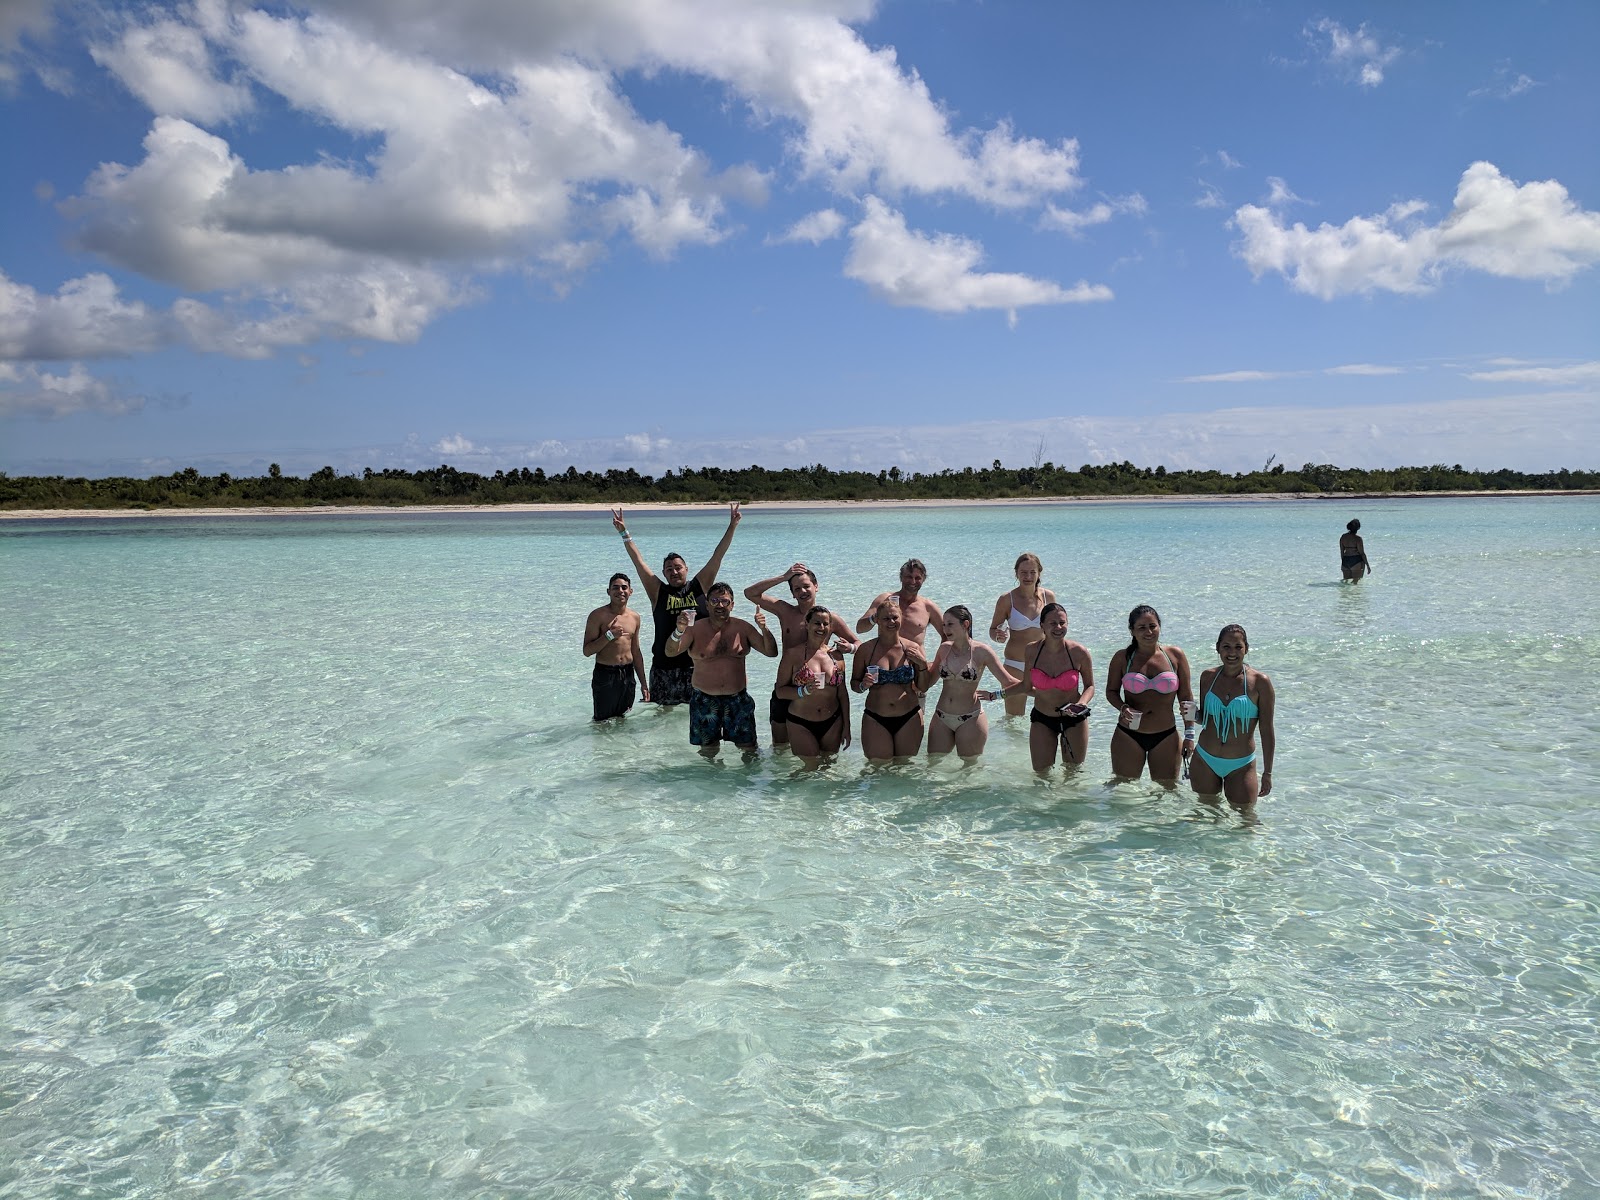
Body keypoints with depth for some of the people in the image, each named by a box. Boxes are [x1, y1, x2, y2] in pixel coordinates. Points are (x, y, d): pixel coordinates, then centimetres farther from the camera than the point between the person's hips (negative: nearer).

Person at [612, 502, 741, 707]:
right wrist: (624, 533, -5)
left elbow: (717, 557, 2)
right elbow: (638, 561, 1)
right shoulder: (658, 592, 4)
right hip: (665, 666, 0)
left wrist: (732, 527, -3)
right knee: (666, 710, 7)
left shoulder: (699, 586, 5)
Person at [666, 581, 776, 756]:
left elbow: (771, 652, -1)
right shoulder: (695, 629, -6)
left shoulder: (743, 628, -1)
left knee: (749, 748, 8)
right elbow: (670, 652, -16)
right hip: (704, 700, -1)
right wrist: (679, 631, -35)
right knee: (708, 751, 6)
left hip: (738, 699, 1)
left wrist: (764, 629, -19)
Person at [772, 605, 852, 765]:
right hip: (801, 725, -4)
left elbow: (843, 693, 11)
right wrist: (804, 691, -23)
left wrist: (846, 726, 10)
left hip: (832, 723, 4)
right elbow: (780, 691, -7)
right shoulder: (793, 654, -6)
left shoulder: (836, 655, 6)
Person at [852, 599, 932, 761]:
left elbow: (923, 688, 4)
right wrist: (863, 685, -15)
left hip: (909, 719, 1)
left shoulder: (912, 648, 0)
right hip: (875, 720, -1)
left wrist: (923, 664, -10)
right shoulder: (865, 649, -2)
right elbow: (854, 683, 6)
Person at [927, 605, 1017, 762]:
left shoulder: (981, 651, -8)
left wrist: (993, 695, -20)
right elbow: (929, 677, 20)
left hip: (970, 720, -4)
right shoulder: (944, 649, 4)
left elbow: (1009, 682, -8)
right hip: (941, 718, 4)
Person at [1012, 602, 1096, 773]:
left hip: (1074, 720, -1)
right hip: (1042, 720, 1)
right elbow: (1027, 687, -1)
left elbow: (1089, 686, -5)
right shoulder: (1032, 651, -13)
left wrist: (1081, 703, -19)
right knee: (1041, 773, 4)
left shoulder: (1079, 652, -16)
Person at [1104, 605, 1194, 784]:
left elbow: (1186, 697, 5)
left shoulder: (1175, 656, -1)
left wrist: (1189, 735, 3)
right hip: (1128, 736, 0)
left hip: (1166, 737, 1)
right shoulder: (1122, 658, -2)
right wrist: (1123, 707, -14)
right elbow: (1111, 691, 8)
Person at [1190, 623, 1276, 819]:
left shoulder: (1260, 682, -10)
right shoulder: (1208, 677, 0)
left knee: (1245, 815, 1)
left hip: (1241, 765, -3)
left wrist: (1267, 773, -6)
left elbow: (1267, 731, -6)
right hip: (1205, 761, 3)